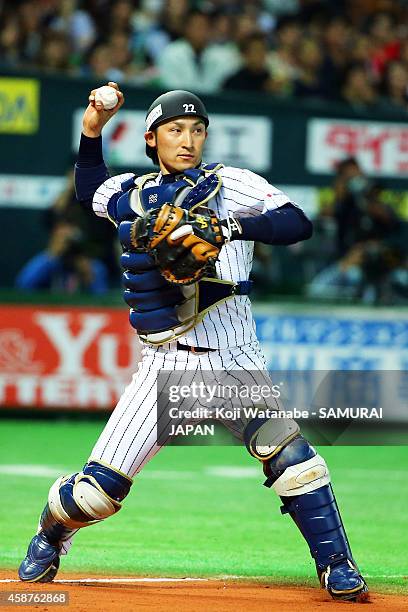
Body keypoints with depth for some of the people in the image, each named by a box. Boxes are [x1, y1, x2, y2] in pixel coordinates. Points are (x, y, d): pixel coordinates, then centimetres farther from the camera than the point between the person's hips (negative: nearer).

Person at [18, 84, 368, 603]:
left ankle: (337, 570, -3)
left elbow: (298, 224, -13)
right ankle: (50, 538, 27)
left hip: (235, 364, -2)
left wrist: (228, 227, -26)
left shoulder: (230, 185, 1)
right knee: (97, 490, -3)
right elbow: (88, 189, 35)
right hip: (165, 368, 2)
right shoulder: (130, 194, 12)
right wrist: (92, 132, 21)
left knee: (293, 460, -17)